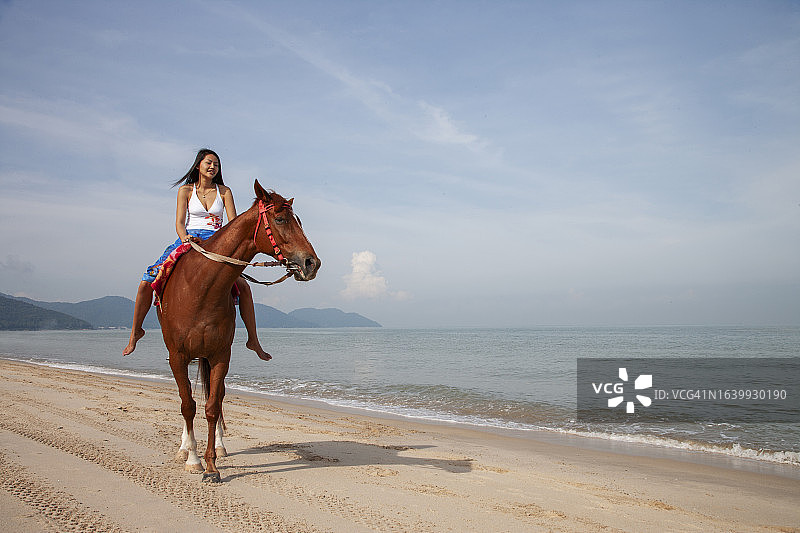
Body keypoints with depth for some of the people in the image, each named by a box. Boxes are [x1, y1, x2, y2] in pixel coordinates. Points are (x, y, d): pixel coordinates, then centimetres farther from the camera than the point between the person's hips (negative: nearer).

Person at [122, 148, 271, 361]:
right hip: (189, 240, 0)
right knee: (146, 282, -13)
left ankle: (253, 339, -7)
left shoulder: (224, 192, 9)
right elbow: (179, 222, -2)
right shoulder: (186, 190, 7)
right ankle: (136, 331, 10)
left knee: (243, 286, -20)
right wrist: (185, 237, -24)